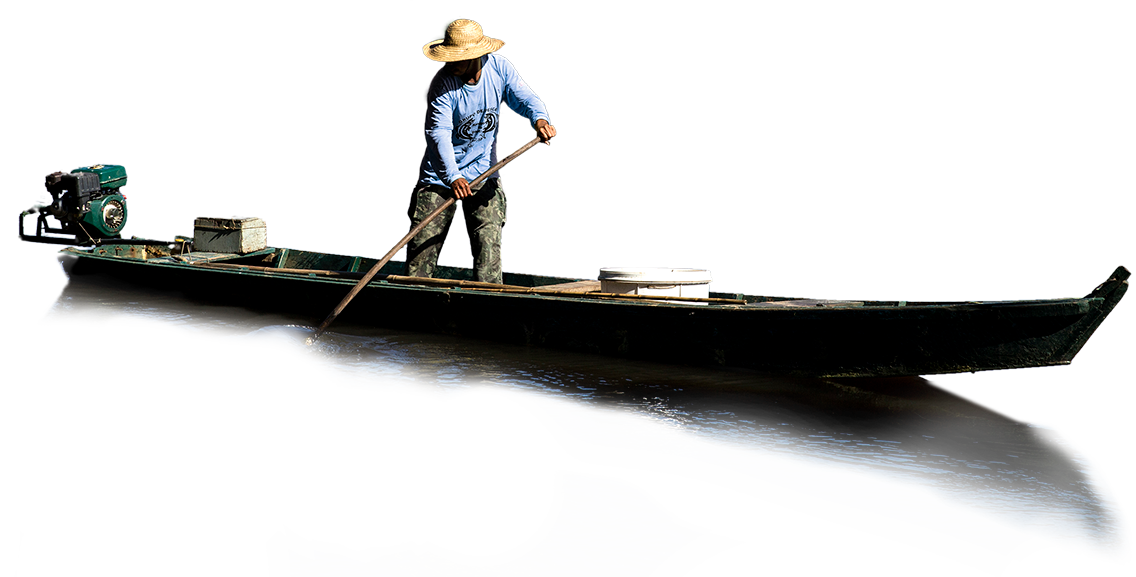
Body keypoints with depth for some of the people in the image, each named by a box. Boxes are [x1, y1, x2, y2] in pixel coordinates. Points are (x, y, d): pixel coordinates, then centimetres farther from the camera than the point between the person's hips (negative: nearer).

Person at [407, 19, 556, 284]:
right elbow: (439, 132, -28)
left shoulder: (499, 67, -8)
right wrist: (453, 177, -41)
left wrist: (540, 118, -26)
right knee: (423, 243, -1)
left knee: (488, 242, -6)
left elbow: (524, 98, -1)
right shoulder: (444, 82, -20)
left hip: (482, 172, 2)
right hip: (442, 172, -2)